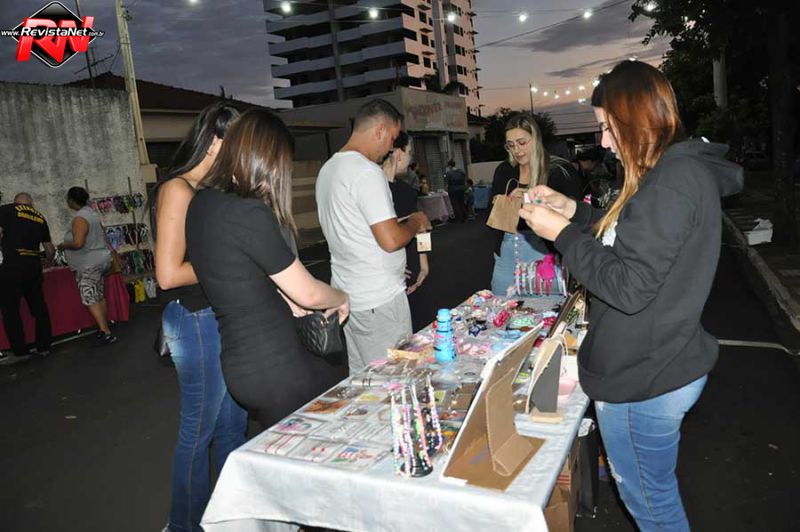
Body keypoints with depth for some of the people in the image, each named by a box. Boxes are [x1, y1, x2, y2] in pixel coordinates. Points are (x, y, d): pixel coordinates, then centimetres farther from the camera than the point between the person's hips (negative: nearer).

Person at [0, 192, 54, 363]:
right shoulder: (40, 218, 16)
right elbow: (50, 250, 20)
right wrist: (48, 262, 40)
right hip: (34, 266, 5)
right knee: (39, 308, 12)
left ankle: (20, 352, 6)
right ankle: (44, 347, 19)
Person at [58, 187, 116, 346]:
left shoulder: (79, 218, -18)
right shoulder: (90, 212, 12)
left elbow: (78, 243, -26)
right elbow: (102, 233, 24)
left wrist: (63, 245, -9)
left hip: (89, 265, -10)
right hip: (100, 259, 10)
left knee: (89, 299, -9)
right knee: (99, 297, 15)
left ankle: (106, 333, -13)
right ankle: (105, 327, 22)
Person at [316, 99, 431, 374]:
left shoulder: (328, 168, 12)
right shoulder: (367, 172, -18)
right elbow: (391, 240, -23)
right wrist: (414, 223, -2)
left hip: (347, 294, 9)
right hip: (380, 299, -9)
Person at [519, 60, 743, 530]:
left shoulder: (672, 183, -25)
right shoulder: (685, 168, 7)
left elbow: (628, 288, -27)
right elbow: (636, 237, 17)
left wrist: (562, 233, -19)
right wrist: (574, 211, 8)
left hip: (644, 383, -9)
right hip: (664, 368, 9)